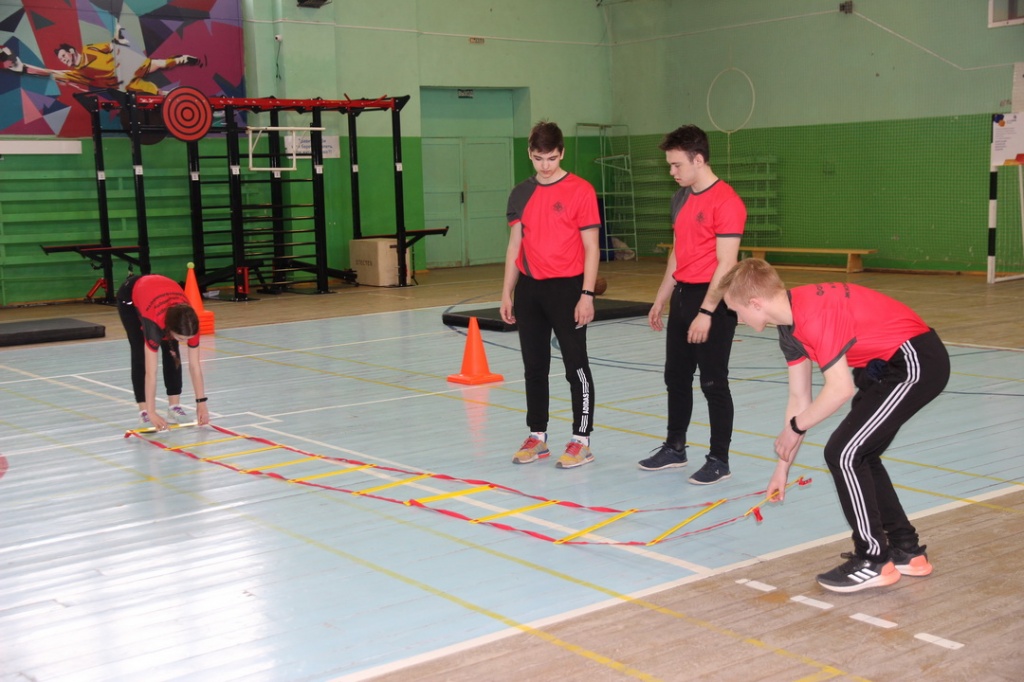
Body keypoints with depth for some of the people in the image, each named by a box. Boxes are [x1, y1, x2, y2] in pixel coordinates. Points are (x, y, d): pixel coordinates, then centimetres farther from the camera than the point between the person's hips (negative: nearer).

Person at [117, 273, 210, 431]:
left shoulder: (189, 324, -33)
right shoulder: (155, 322, -45)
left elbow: (195, 365, -23)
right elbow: (150, 372, -44)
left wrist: (201, 403, -23)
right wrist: (151, 412, -44)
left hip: (163, 292, 4)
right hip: (130, 296, -3)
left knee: (171, 352, -7)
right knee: (140, 353, -11)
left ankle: (175, 405, 0)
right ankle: (144, 410, -6)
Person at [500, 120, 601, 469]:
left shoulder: (581, 191, -6)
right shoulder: (521, 194, 8)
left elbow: (591, 247, -8)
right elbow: (515, 245, 13)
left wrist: (587, 294, -13)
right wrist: (507, 293, 10)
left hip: (566, 287, -5)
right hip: (529, 288, 5)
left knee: (576, 365, 1)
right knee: (534, 366, 11)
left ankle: (581, 441, 10)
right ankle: (537, 437, 23)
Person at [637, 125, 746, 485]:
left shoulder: (726, 201, -15)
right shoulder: (681, 198, 12)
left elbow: (726, 263, -18)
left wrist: (706, 312, -21)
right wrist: (661, 299, 20)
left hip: (712, 300, -8)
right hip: (682, 296, 8)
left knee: (713, 382, -1)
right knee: (676, 377, 15)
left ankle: (719, 460, 10)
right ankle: (675, 448, 29)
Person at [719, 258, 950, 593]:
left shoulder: (814, 313, -25)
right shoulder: (790, 328, 6)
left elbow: (840, 389, -25)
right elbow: (799, 398, 14)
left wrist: (794, 428, -9)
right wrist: (783, 467, 19)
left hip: (916, 362, -10)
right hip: (887, 364, 10)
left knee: (843, 453, -10)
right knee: (858, 454, 15)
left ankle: (874, 561, 3)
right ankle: (906, 551, 27)